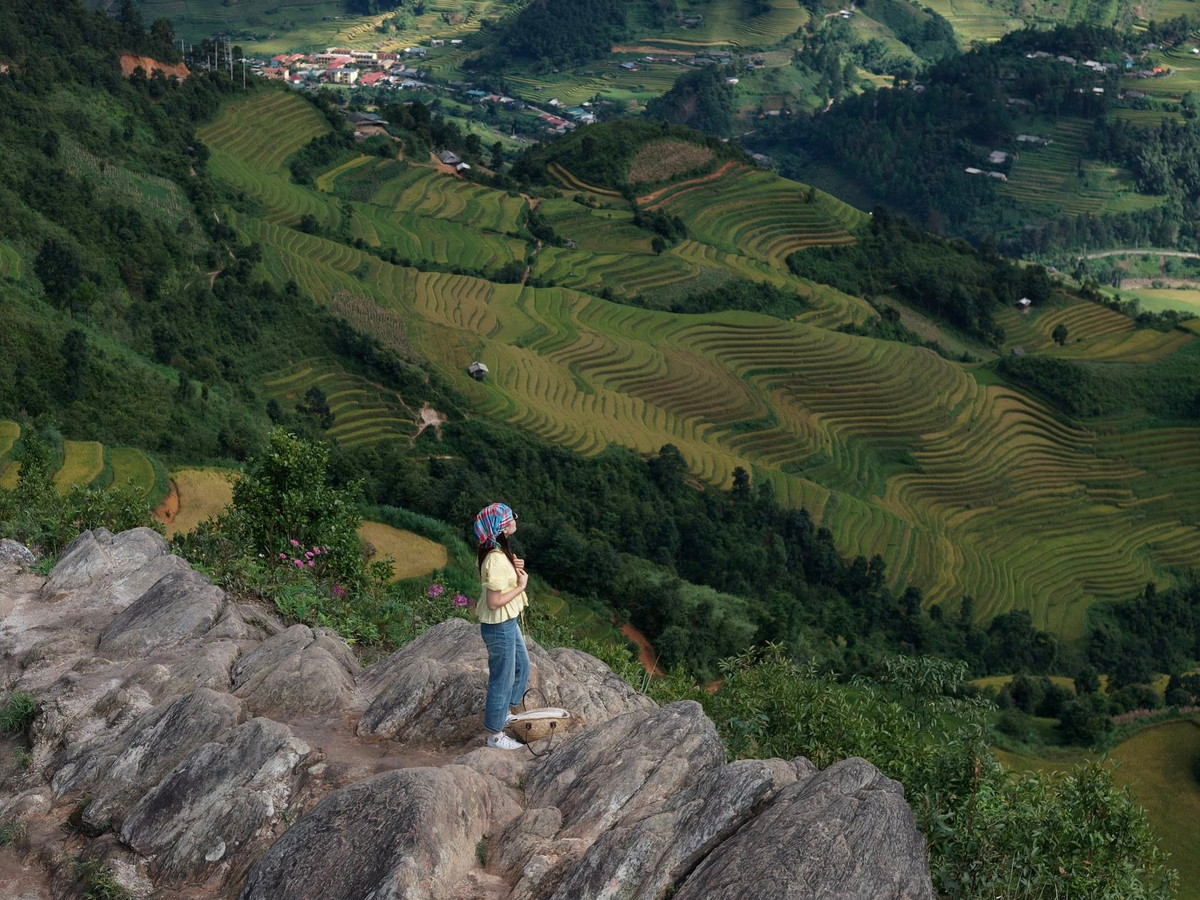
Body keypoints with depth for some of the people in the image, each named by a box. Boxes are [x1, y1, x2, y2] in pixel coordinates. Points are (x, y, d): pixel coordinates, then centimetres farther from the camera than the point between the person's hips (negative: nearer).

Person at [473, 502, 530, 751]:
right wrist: (521, 585, -19)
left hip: (508, 622, 10)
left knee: (521, 666, 26)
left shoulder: (496, 551, 0)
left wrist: (514, 569, -2)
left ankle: (500, 711, 44)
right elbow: (495, 601, -29)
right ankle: (495, 734, 23)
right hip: (499, 627, -10)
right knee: (502, 678, 6)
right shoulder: (496, 560, -30)